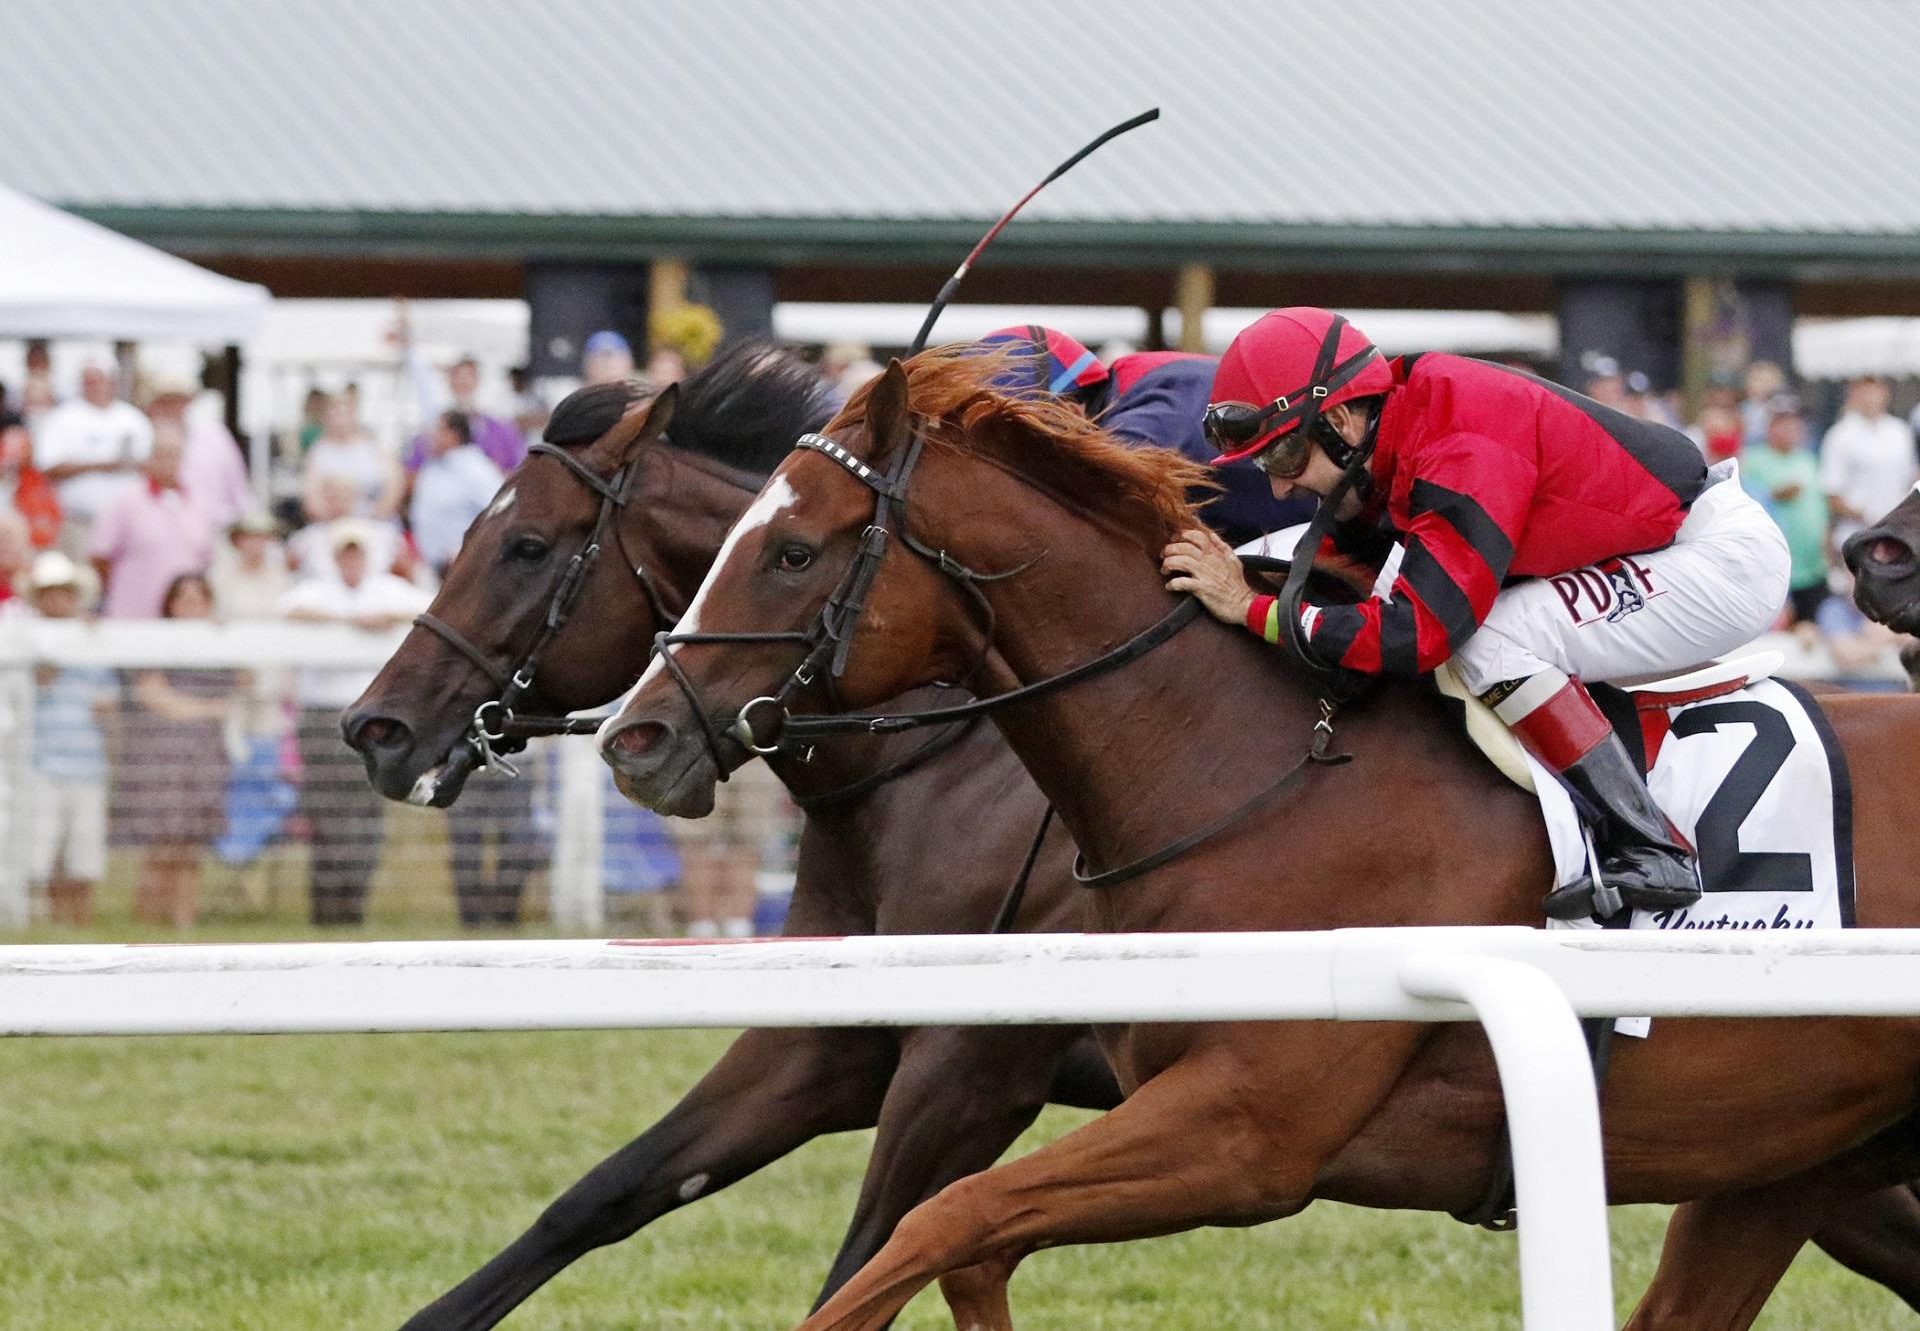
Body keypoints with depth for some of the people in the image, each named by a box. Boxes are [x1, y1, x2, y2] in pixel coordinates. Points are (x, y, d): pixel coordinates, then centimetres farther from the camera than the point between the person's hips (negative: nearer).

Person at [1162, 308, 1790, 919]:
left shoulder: (1463, 456, -28)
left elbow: (1414, 634, -32)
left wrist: (1250, 609, -25)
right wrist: (1226, 565, 1)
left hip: (1727, 557, -10)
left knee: (1488, 638, -22)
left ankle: (1652, 853, -16)